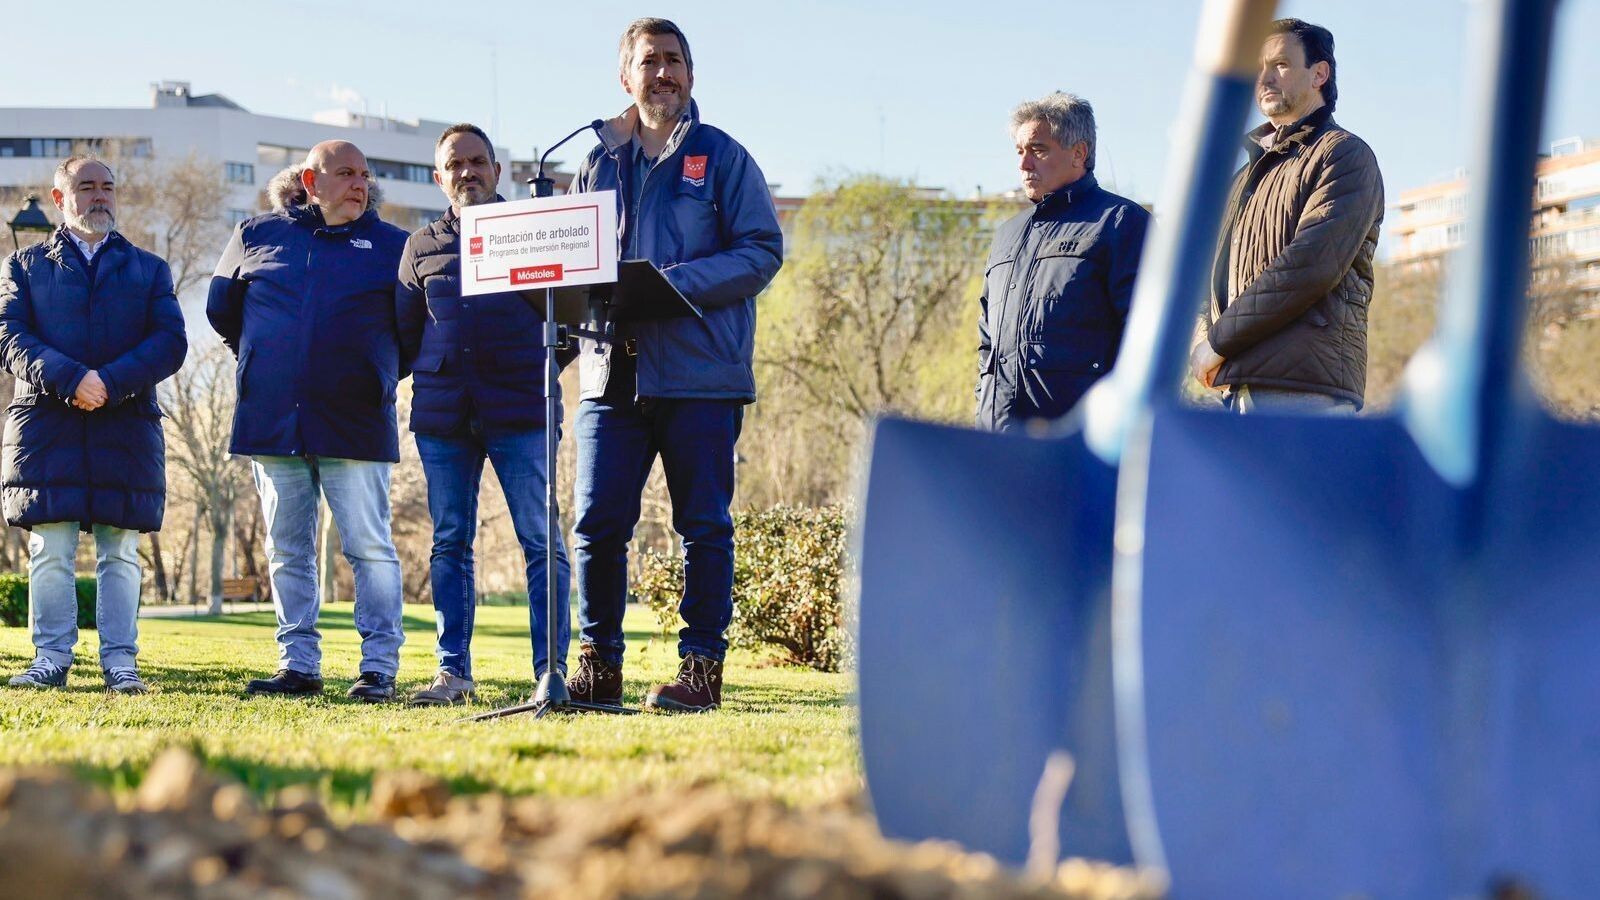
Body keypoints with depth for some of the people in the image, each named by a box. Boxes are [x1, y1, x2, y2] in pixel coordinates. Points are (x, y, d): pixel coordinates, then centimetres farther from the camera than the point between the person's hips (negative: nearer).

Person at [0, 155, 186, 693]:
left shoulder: (149, 270, 18)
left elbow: (170, 342, 3)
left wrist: (112, 383, -13)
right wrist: (69, 379, -17)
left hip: (126, 425, 1)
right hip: (45, 423, -1)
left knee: (119, 552, -1)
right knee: (50, 551, -4)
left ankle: (120, 662, 0)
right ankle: (51, 659, -1)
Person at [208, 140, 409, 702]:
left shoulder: (391, 245, 6)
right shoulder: (258, 236, 11)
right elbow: (221, 308, 22)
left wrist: (379, 376, 7)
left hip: (354, 423, -2)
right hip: (273, 421, 2)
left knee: (370, 548, -5)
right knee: (287, 552, 6)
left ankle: (380, 667, -3)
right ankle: (297, 666, 11)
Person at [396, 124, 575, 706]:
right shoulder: (422, 247, 15)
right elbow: (405, 335, 20)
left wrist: (549, 365, -5)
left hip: (521, 413, -3)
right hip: (442, 414, 3)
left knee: (540, 542, -6)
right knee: (450, 544, 5)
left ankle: (552, 668, -4)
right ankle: (452, 670, 9)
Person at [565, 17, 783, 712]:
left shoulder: (722, 157, 5)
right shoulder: (598, 163, 16)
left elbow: (762, 251, -3)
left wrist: (676, 283, -16)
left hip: (699, 370, -3)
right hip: (613, 370, 3)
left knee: (704, 524, 0)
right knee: (597, 523, -1)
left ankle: (702, 666, 6)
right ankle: (599, 663, 8)